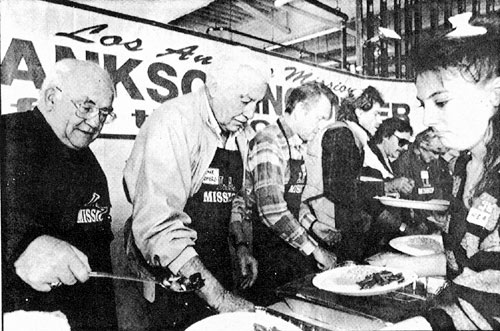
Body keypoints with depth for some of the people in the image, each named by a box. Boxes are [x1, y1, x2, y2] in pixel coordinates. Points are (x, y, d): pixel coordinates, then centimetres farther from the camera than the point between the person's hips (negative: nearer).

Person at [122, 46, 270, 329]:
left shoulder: (241, 132, 4)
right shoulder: (173, 123, -21)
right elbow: (158, 226, -28)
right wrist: (218, 296, -30)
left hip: (217, 265, 7)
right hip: (170, 276, -7)